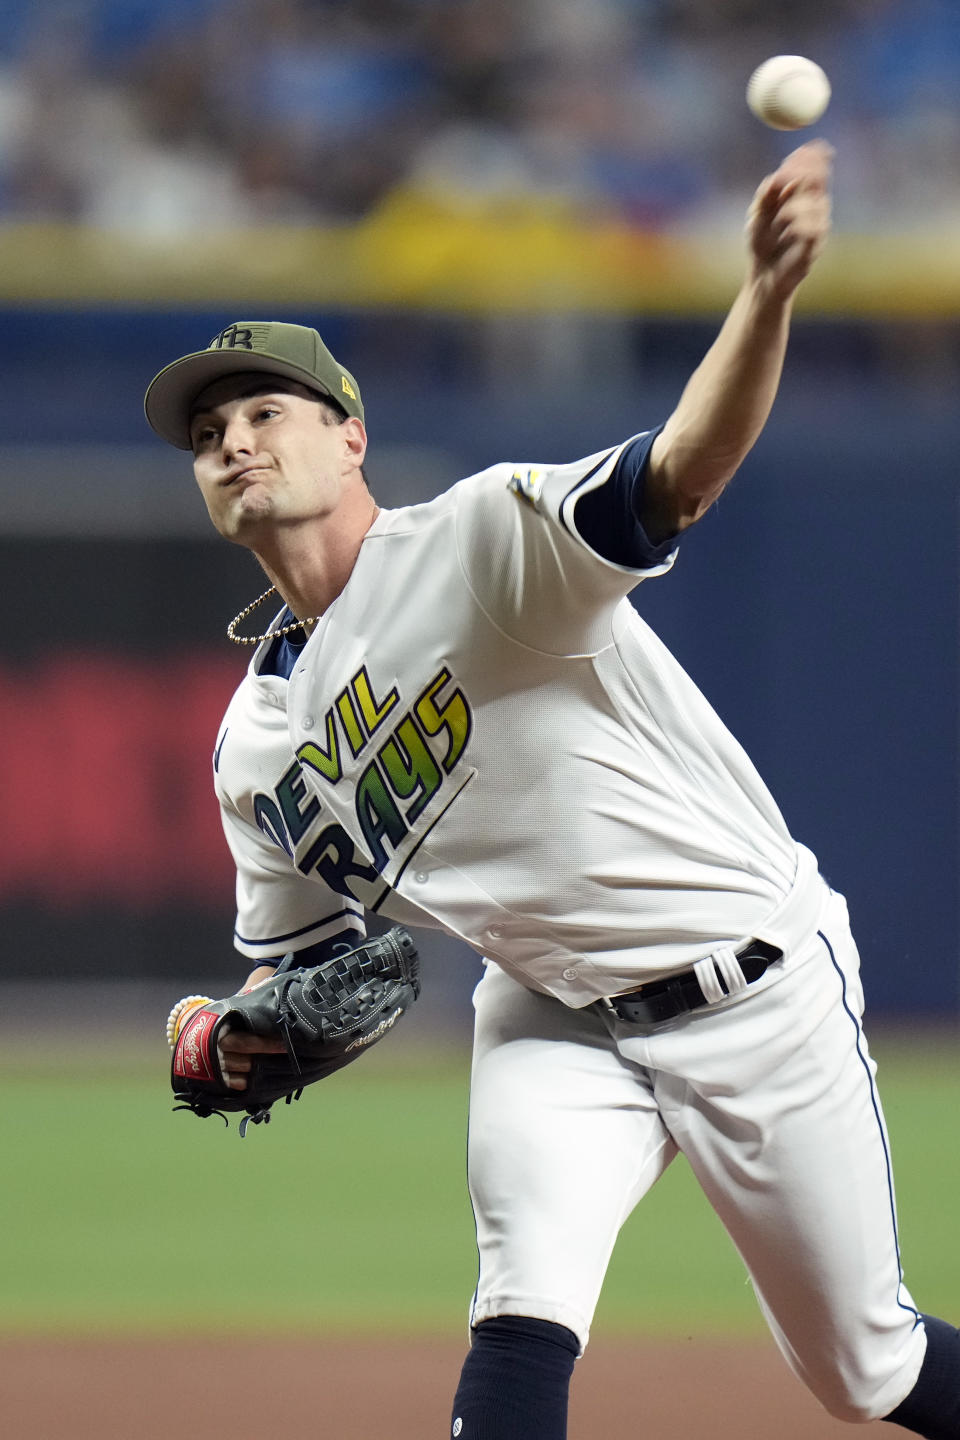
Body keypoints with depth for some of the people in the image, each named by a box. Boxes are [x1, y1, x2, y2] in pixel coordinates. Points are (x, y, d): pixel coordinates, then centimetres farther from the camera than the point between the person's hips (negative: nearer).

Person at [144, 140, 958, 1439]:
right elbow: (302, 960, 14)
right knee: (526, 1308, -23)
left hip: (755, 982, -4)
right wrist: (242, 1043, -10)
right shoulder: (257, 749, 3)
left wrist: (768, 292, -52)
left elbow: (684, 471, -32)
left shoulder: (479, 539, -15)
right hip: (555, 1021, 4)